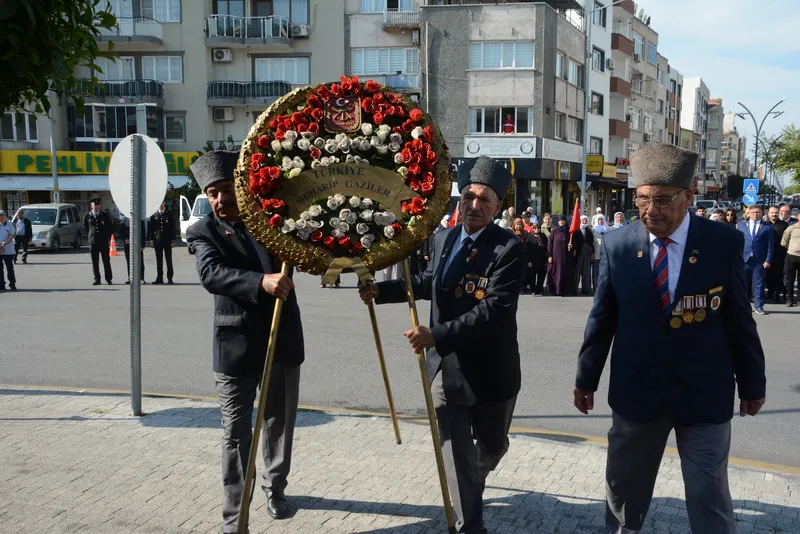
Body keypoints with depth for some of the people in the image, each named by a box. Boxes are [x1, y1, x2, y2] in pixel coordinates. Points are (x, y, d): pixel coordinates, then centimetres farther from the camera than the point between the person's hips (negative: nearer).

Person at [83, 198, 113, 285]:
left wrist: (108, 237, 8)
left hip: (104, 241, -1)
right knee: (94, 261, 2)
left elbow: (110, 227, 12)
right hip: (93, 241, 1)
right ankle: (97, 279, 10)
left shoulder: (105, 215, 3)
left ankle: (108, 279, 8)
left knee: (106, 261, 1)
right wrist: (92, 233, 13)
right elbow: (85, 226, 18)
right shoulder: (87, 215, 4)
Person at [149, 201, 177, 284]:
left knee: (169, 260, -2)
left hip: (167, 241, -1)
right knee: (159, 260, 5)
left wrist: (172, 241, -3)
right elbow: (151, 229, 8)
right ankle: (159, 278, 10)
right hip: (157, 241, 1)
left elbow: (172, 228, 4)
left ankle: (169, 278, 1)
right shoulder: (154, 216, 8)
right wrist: (151, 240, -1)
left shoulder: (169, 215, 5)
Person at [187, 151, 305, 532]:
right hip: (236, 344, -3)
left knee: (280, 423, 17)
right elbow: (211, 274, -22)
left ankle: (275, 488, 39)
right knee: (236, 434, 1)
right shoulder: (203, 232, -4)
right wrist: (261, 282, -38)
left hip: (283, 339, 3)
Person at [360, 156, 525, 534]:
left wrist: (437, 335, -36)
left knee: (492, 447, 22)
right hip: (447, 367, 3)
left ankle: (472, 483, 56)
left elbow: (496, 308, -29)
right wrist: (383, 289, 14)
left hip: (491, 371, -3)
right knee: (457, 457, 2)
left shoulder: (509, 249, -17)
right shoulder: (444, 238, 3)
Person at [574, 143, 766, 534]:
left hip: (705, 393, -1)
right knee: (623, 489, 18)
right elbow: (602, 319, 2)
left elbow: (739, 319, -1)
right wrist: (586, 378, 7)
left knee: (710, 500, 9)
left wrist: (752, 383, 6)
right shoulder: (616, 246, -5)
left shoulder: (724, 244, -8)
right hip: (635, 391, 2)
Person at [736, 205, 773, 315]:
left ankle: (759, 306, 11)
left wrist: (768, 260, -5)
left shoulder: (767, 227, 6)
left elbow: (770, 245, 3)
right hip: (743, 259, 1)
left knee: (759, 284, 2)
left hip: (760, 261, -1)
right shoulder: (741, 225, 10)